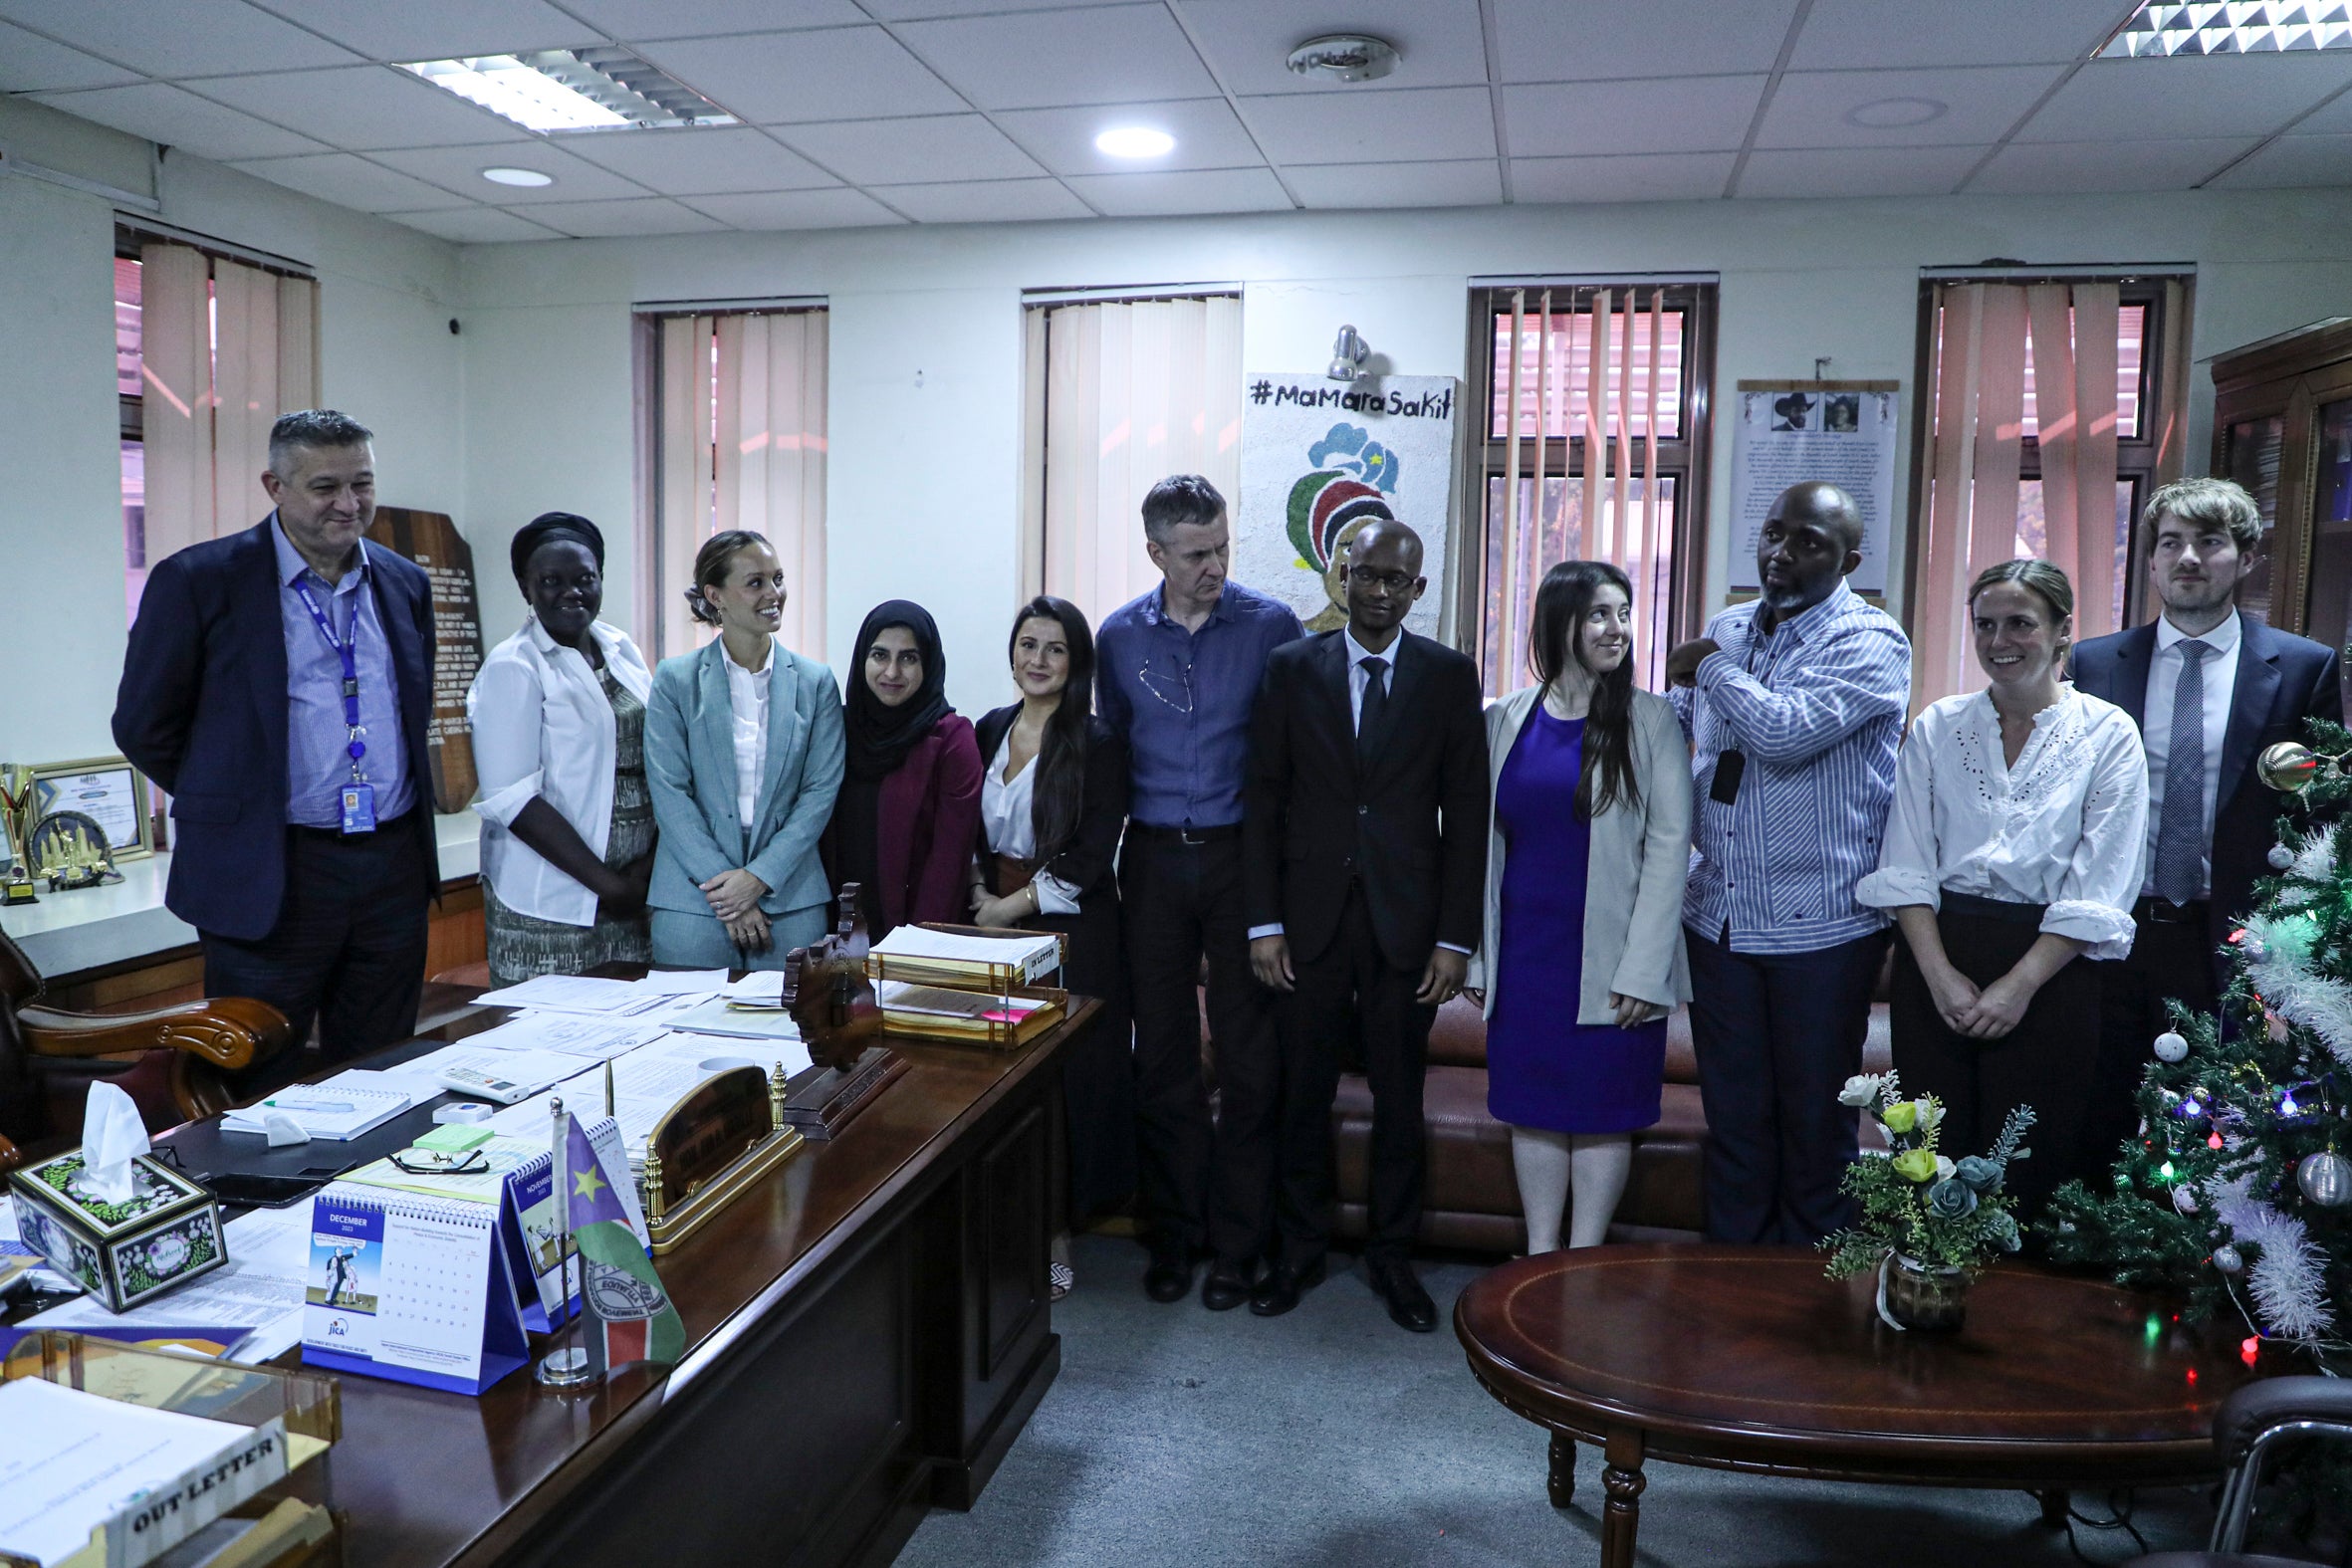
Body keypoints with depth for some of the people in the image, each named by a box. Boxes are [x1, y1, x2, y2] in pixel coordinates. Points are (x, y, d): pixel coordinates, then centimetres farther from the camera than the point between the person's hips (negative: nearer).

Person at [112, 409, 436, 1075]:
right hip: (268, 879, -4)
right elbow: (144, 726, 0)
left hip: (396, 867, 4)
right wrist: (229, 806, 5)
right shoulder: (197, 580, -5)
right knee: (258, 1100, 5)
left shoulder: (406, 583, 9)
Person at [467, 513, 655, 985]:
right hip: (550, 908, -5)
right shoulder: (513, 669, -8)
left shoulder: (623, 652, 10)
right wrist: (606, 885, -14)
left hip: (638, 894, 5)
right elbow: (511, 800, -14)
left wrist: (652, 863, -6)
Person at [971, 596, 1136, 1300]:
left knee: (1066, 1074, 1)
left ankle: (1057, 1228, 15)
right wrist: (980, 892, 0)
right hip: (995, 921, 5)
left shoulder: (1098, 743, -8)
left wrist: (1013, 906, -11)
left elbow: (1091, 859, -12)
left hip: (1070, 930, -4)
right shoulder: (988, 731, 8)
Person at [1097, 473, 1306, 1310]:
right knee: (1161, 1056, 8)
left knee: (1248, 1059, 2)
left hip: (1243, 855, -2)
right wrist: (1111, 850, 10)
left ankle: (1236, 1243, 16)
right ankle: (1171, 1235, 22)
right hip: (1153, 858, 2)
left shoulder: (1272, 627, -4)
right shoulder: (1120, 635, 4)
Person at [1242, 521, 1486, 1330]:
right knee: (1303, 1094, 9)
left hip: (1406, 921, 0)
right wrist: (1264, 921, -4)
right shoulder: (1290, 667, 3)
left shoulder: (1450, 675, 2)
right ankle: (1298, 1252, 26)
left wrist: (1455, 936, -4)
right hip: (1309, 918, 0)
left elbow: (1466, 810, 1)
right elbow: (1264, 799, 1)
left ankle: (1391, 1256, 26)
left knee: (1399, 1098, 9)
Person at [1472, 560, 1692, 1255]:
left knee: (1603, 1112, 5)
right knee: (1533, 1106, 9)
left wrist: (1644, 969, -14)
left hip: (1610, 955, -3)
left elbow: (1670, 844, -8)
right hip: (1525, 949, 3)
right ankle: (1539, 1259, 22)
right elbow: (1486, 840, 8)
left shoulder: (1650, 720, -3)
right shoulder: (1507, 718, 6)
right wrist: (1478, 952, 5)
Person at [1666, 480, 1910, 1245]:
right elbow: (1673, 727, 29)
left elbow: (1787, 732, -25)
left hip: (1821, 924, -5)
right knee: (1733, 1117, 14)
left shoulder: (1869, 642, -9)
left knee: (1815, 1124, 8)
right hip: (1719, 916, 5)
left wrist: (1709, 668, -12)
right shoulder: (1725, 629, 10)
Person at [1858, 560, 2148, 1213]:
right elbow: (1906, 864, 2)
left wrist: (2019, 984, -13)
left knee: (2031, 1166, 4)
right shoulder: (1937, 726, 7)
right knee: (1931, 1155, 6)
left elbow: (2099, 889, -6)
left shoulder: (2108, 734, 0)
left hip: (2050, 967, -2)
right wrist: (1940, 973, -9)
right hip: (1936, 955, 2)